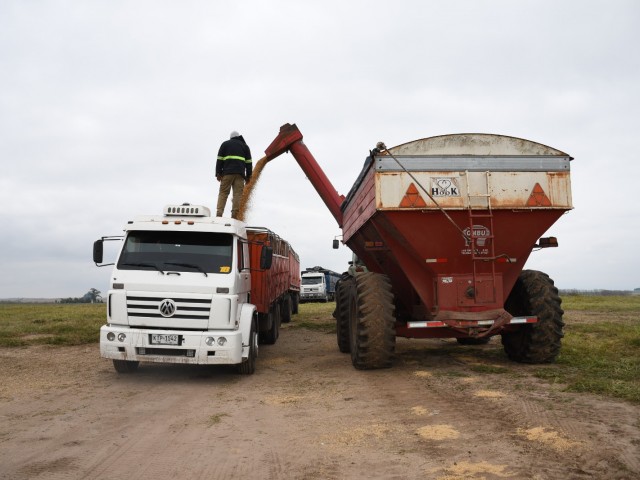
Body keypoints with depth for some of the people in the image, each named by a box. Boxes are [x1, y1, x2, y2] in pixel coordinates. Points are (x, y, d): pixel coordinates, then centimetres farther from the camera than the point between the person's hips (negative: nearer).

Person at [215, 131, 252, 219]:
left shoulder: (225, 144, 18)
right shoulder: (244, 146, 22)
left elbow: (220, 159, 7)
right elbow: (249, 162, 14)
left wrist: (218, 173, 4)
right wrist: (248, 176, 13)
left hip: (227, 172, -1)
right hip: (240, 173, 1)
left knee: (223, 192, -1)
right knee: (238, 194, -4)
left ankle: (219, 213, -14)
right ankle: (235, 214, -13)